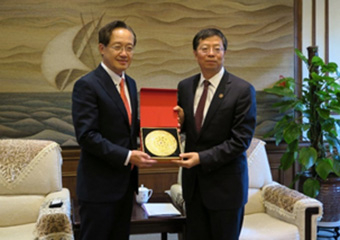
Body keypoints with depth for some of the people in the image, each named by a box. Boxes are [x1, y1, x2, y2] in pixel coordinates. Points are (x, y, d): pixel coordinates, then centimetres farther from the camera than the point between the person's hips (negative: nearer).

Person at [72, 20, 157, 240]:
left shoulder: (130, 84, 10)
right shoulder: (87, 85, -15)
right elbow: (86, 135, -20)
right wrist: (127, 156, -23)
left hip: (126, 181, 8)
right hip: (99, 184, -7)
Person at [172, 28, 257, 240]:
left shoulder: (243, 90, -12)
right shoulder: (185, 86, 4)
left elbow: (241, 140, -15)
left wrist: (202, 158, -22)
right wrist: (179, 120, -10)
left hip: (225, 184, -4)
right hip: (193, 181, 5)